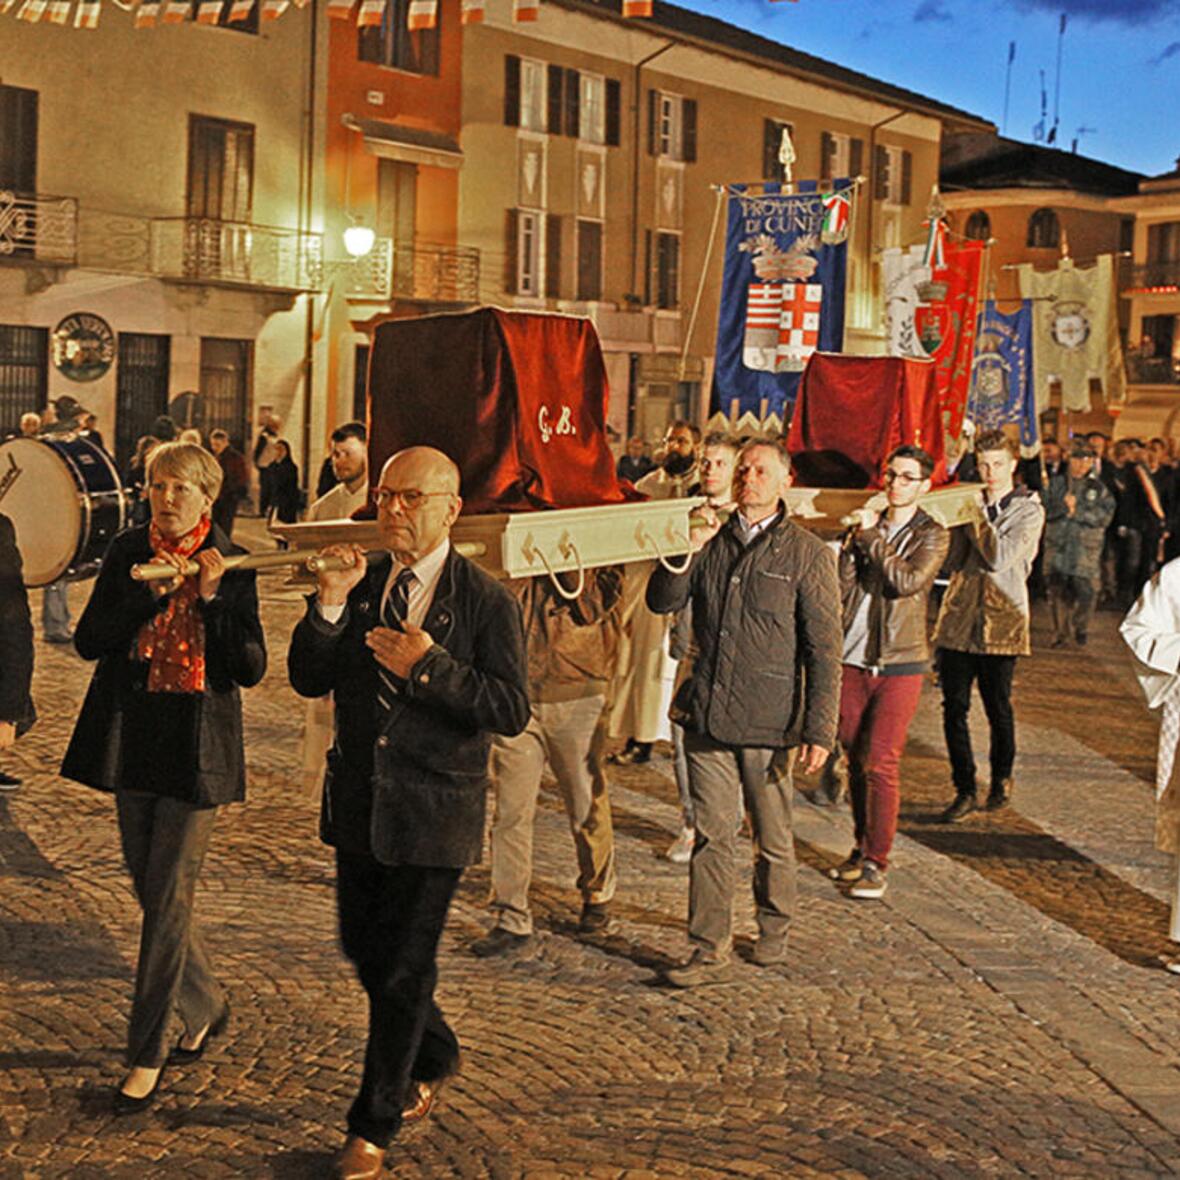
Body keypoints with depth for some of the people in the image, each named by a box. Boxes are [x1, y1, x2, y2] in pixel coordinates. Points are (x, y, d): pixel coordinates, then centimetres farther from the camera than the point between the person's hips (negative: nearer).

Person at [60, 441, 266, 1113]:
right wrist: (149, 593, -16)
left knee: (169, 898, -3)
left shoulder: (231, 566, -5)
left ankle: (147, 1057, 6)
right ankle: (207, 1004, 36)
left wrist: (213, 599, -20)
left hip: (196, 748, -4)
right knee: (151, 891, 13)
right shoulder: (128, 554, 3)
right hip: (131, 740, 4)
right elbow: (89, 640, -4)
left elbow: (252, 668, -9)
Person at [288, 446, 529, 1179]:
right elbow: (309, 681, -2)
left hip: (433, 813, -5)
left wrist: (431, 667, -26)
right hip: (359, 802, 6)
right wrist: (329, 604, -16)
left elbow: (513, 710, -16)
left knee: (402, 967, 4)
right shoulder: (359, 586, 4)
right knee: (365, 949, 18)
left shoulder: (488, 603, -10)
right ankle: (436, 1056, 45)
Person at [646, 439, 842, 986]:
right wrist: (690, 548, -11)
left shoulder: (807, 553, -2)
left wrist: (819, 730, -9)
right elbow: (661, 601, 4)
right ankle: (711, 952, 8)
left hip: (770, 720, -2)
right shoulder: (712, 543, 10)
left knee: (772, 838, 11)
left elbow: (824, 649, -4)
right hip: (706, 715, 3)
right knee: (712, 836, 2)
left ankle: (774, 927, 34)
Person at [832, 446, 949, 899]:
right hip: (853, 660, 4)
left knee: (881, 764, -8)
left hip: (899, 665, -4)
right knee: (855, 760, 11)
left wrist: (870, 537, -13)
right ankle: (862, 846, 25)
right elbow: (840, 590, 3)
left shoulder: (932, 535, -1)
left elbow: (907, 581, -18)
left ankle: (876, 863, 0)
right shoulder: (864, 528, 10)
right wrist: (852, 546, -12)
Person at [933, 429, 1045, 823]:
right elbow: (953, 561, 6)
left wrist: (975, 514, -12)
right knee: (954, 707, 1)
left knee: (998, 708, 6)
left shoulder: (1029, 511, -1)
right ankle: (965, 791, 11)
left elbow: (1000, 557, -16)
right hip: (958, 618, 3)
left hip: (1001, 622, -3)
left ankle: (1002, 779, 29)